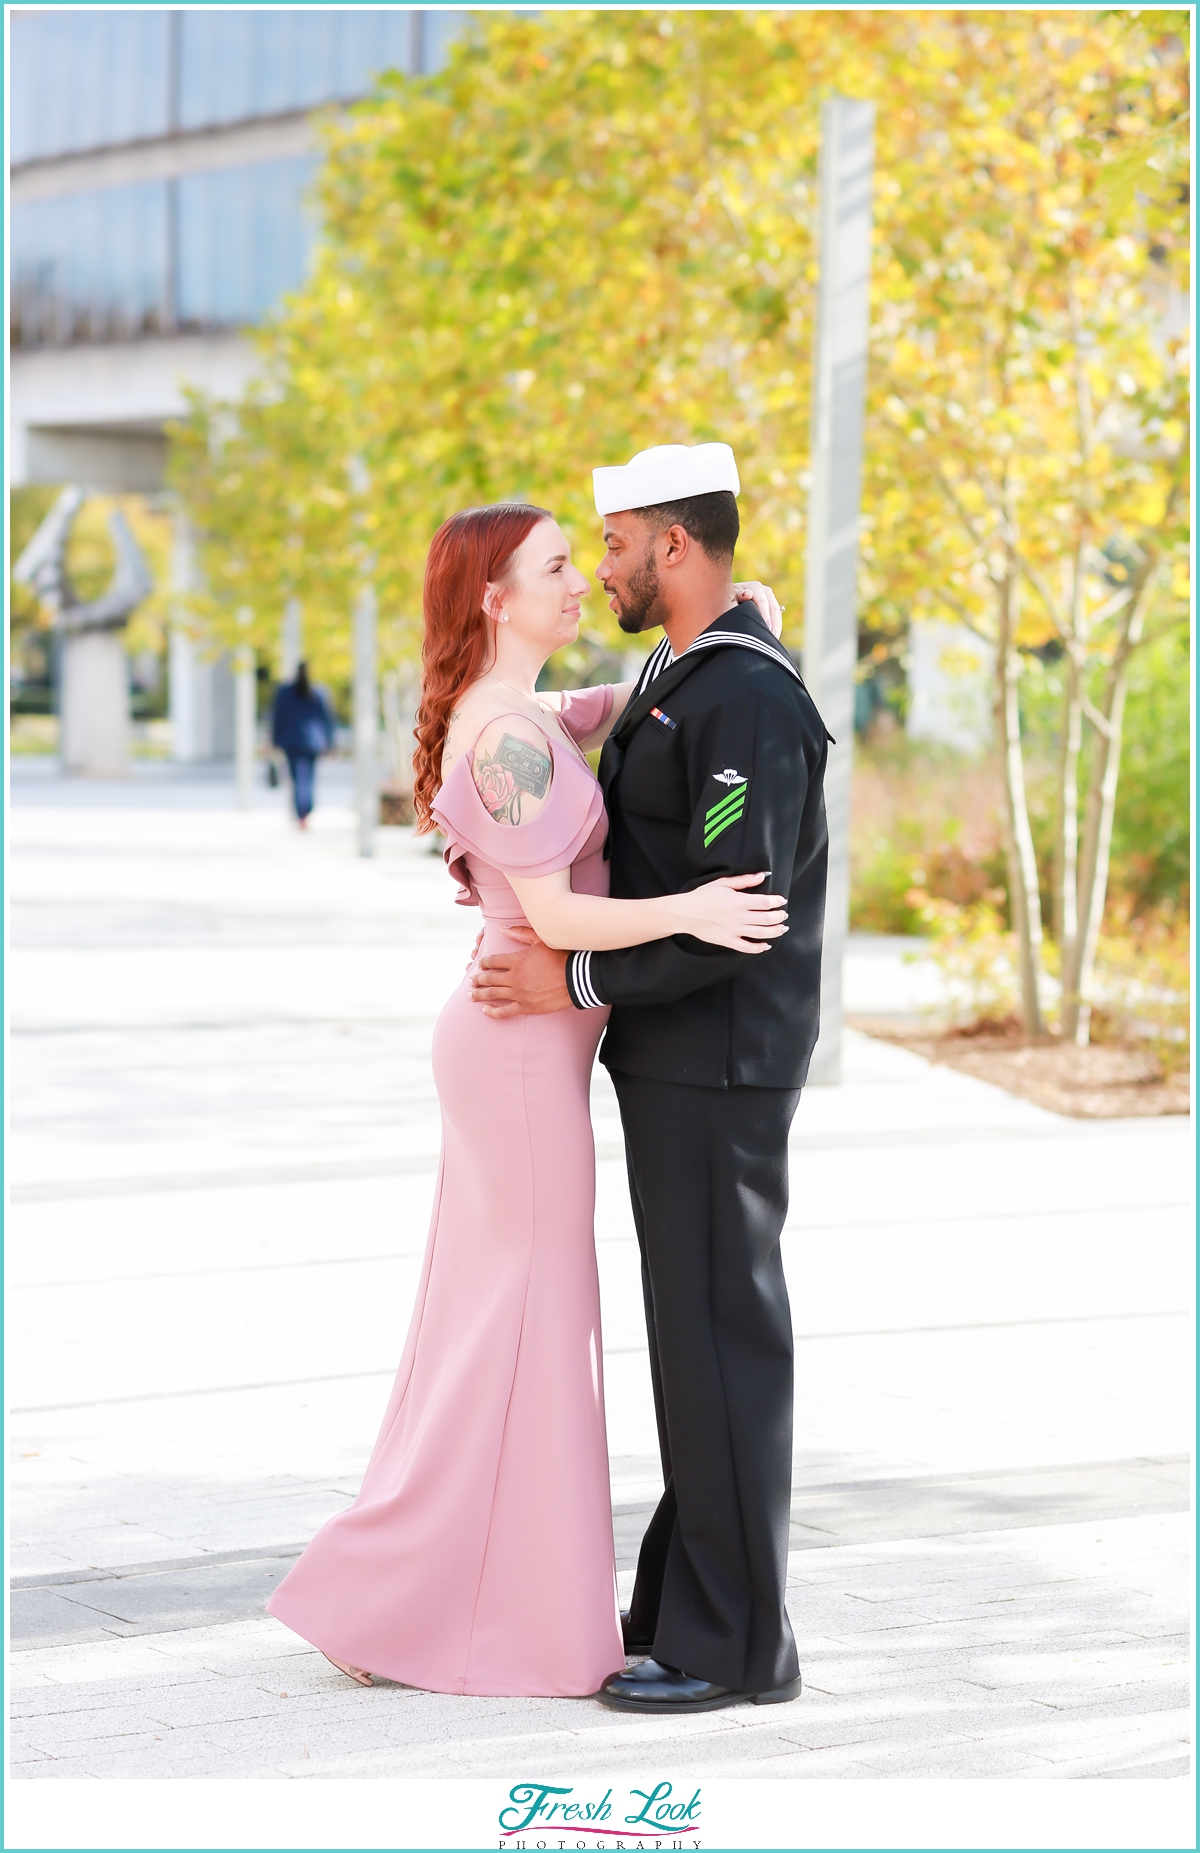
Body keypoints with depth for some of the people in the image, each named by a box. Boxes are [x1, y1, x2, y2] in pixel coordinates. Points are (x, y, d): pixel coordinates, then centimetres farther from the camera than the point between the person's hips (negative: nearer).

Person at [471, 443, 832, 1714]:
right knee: (697, 1335, 15)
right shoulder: (674, 681, 15)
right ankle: (689, 1600, 23)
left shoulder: (751, 698, -18)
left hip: (717, 1068, -10)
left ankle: (736, 1644, 2)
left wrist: (577, 984, -19)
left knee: (721, 1340, -5)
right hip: (672, 1059, 10)